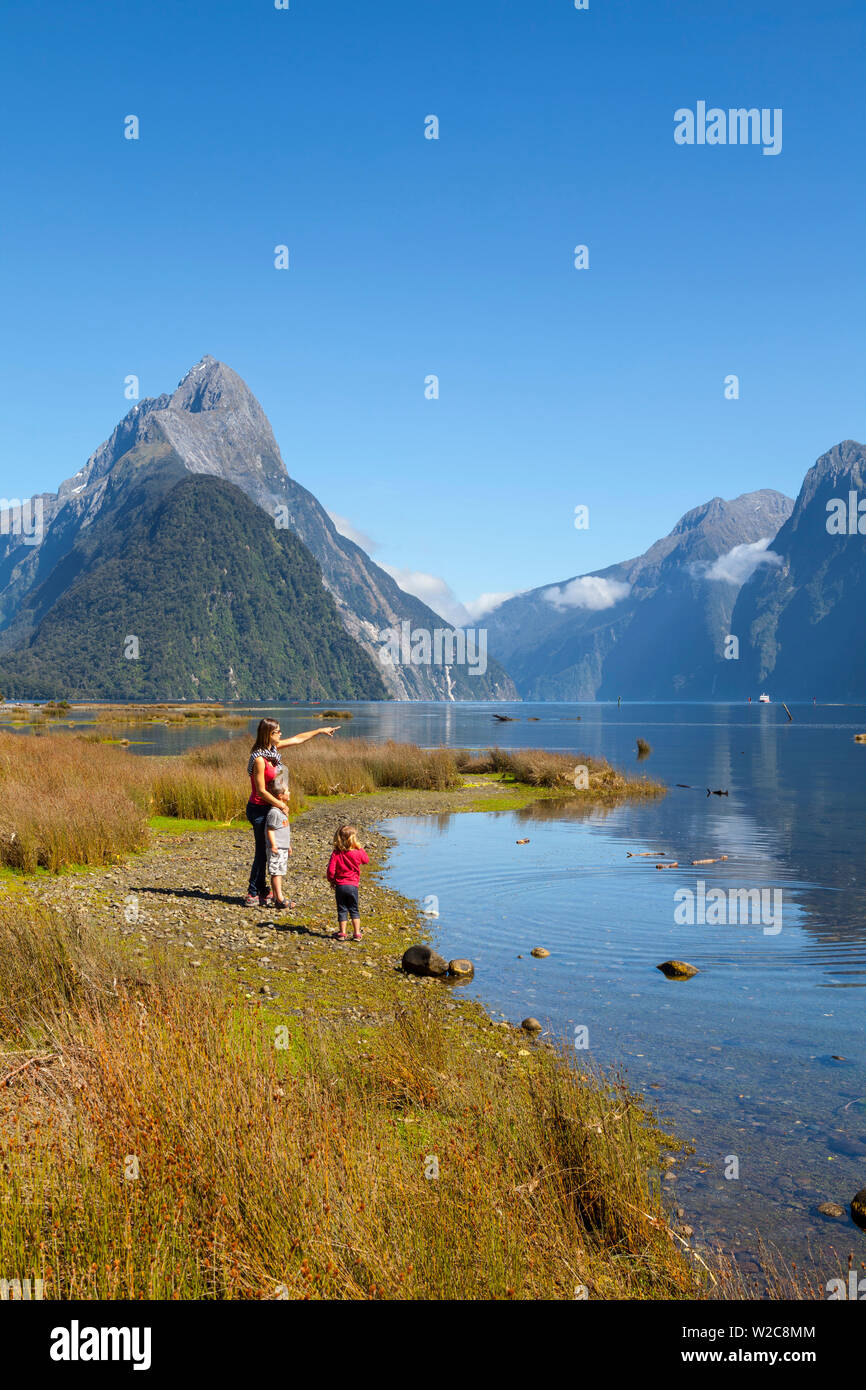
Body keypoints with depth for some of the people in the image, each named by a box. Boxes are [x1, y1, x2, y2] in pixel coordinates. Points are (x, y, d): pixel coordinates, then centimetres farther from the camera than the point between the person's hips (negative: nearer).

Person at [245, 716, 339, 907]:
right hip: (259, 809, -9)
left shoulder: (273, 748, 4)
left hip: (267, 808, 9)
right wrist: (281, 804, -12)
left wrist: (321, 730, 21)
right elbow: (261, 791, -20)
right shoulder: (259, 759, -22)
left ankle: (262, 892, 21)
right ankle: (253, 895, 7)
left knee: (264, 851, 13)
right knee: (263, 852, -2)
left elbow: (298, 738, 17)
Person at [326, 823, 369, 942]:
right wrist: (361, 848, 16)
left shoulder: (336, 854, -9)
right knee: (354, 910, 12)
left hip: (340, 886, 0)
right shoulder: (358, 852, -8)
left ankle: (342, 933, 14)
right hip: (353, 885, 0)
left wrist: (331, 881, 7)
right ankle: (357, 933, 11)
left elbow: (331, 870, -10)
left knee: (342, 910, 11)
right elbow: (366, 860, 14)